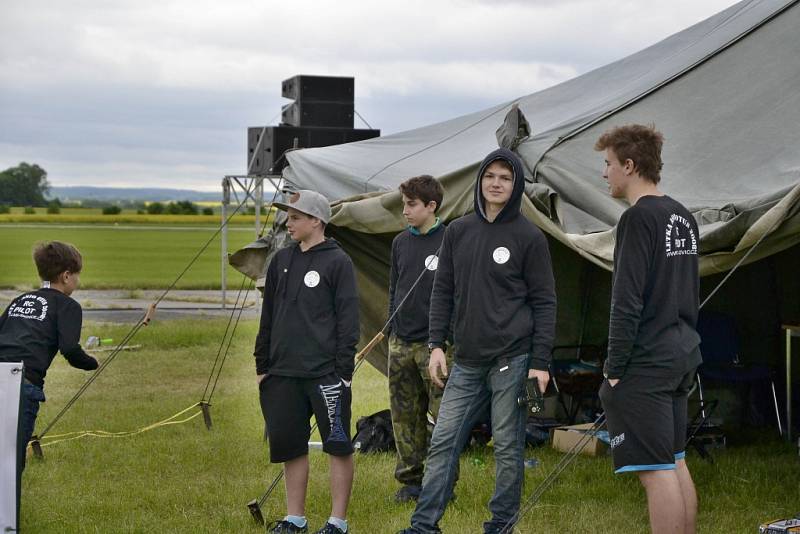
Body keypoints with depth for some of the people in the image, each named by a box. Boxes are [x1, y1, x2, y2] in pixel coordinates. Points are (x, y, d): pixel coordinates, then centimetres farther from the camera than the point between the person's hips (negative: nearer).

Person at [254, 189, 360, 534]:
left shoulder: (338, 262, -4)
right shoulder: (282, 260, 13)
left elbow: (348, 321, -8)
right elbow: (268, 317, 17)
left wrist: (344, 370, -12)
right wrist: (263, 365, 14)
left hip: (325, 374, -6)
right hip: (283, 373, 6)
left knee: (338, 446, -1)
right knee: (289, 445, 9)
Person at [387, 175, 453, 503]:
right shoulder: (401, 242, 11)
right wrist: (391, 331, 15)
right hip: (401, 343, 6)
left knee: (443, 415, -3)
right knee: (404, 415, 9)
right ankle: (410, 479, 18)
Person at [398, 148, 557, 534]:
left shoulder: (529, 237, -2)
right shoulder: (458, 232, 11)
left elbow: (544, 302, -2)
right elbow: (443, 290, 15)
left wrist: (540, 363, -8)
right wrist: (436, 344, 5)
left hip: (512, 361, -4)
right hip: (466, 361, 4)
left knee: (508, 448, 2)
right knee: (443, 442, 2)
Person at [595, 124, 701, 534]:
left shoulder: (639, 218, -15)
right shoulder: (682, 216, 13)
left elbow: (627, 302, -18)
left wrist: (614, 369, -13)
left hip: (645, 364, -9)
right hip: (681, 358, 9)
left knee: (655, 470, -8)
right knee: (674, 462, 15)